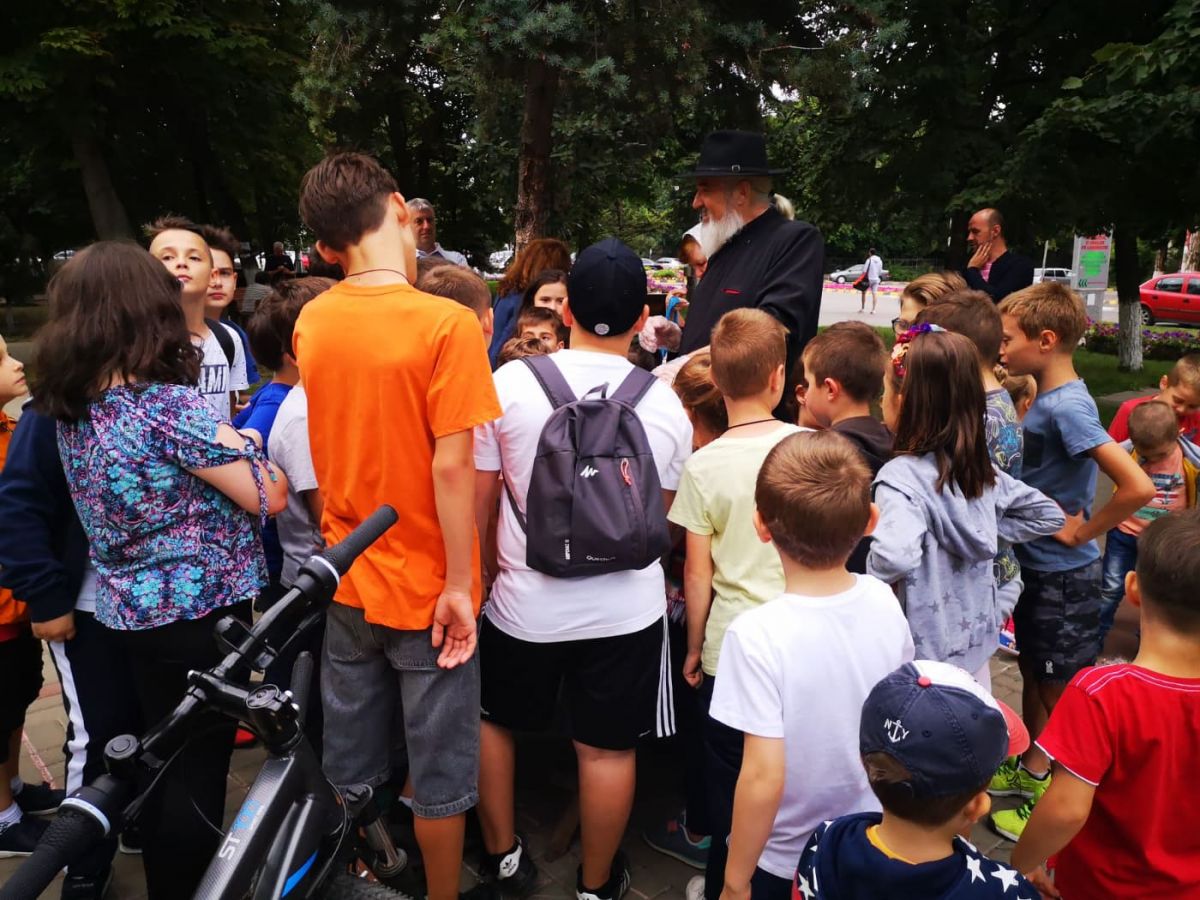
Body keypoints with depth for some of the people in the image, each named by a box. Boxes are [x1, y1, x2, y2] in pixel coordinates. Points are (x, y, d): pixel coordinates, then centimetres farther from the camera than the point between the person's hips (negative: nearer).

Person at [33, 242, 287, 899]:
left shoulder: (71, 409, 2)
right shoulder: (170, 404, -22)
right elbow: (268, 499, -16)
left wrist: (225, 443, 7)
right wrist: (259, 459, 3)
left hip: (130, 614, 8)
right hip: (200, 613, -8)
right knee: (199, 770, 8)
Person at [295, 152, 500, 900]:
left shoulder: (312, 321, 0)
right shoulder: (447, 323, -19)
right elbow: (451, 465, -20)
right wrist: (459, 583, -14)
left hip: (346, 578, 6)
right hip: (425, 586, -5)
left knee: (350, 761, 21)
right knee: (439, 768, 13)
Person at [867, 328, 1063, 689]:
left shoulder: (900, 476, -23)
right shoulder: (980, 468, 0)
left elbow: (896, 556, -41)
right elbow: (1049, 515, 12)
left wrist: (870, 574, -21)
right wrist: (991, 531, 8)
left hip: (926, 657, -7)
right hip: (976, 645, 7)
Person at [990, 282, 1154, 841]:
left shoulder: (1067, 406, -24)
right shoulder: (1043, 398, 2)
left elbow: (1138, 486, -32)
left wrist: (1081, 531, -20)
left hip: (1064, 574, -8)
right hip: (1034, 564, 8)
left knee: (1062, 693, 9)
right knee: (1033, 674, 23)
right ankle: (1032, 771, 42)